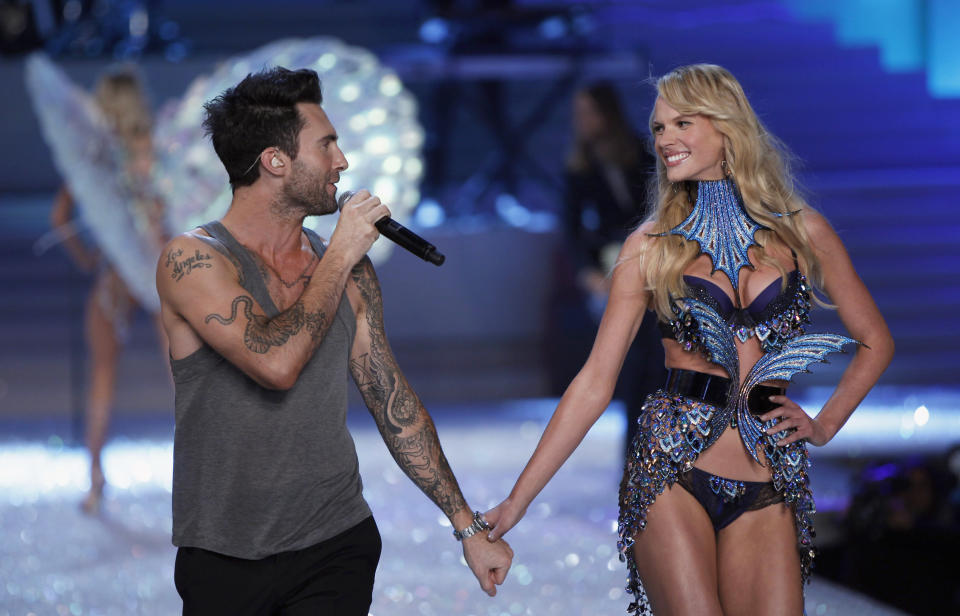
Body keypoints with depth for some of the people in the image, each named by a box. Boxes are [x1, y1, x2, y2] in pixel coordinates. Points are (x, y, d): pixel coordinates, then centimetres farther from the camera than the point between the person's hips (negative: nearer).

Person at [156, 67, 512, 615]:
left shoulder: (350, 271, 7)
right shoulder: (193, 259, -10)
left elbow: (395, 404, 13)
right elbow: (276, 363, -25)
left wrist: (469, 526, 12)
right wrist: (340, 256, -13)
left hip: (337, 549, 3)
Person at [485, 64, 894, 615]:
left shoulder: (803, 232, 7)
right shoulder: (651, 247, 4)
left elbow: (875, 341, 19)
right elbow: (595, 383, 3)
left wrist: (825, 425, 6)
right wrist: (519, 499, -2)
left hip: (768, 494, 1)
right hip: (672, 472, -1)